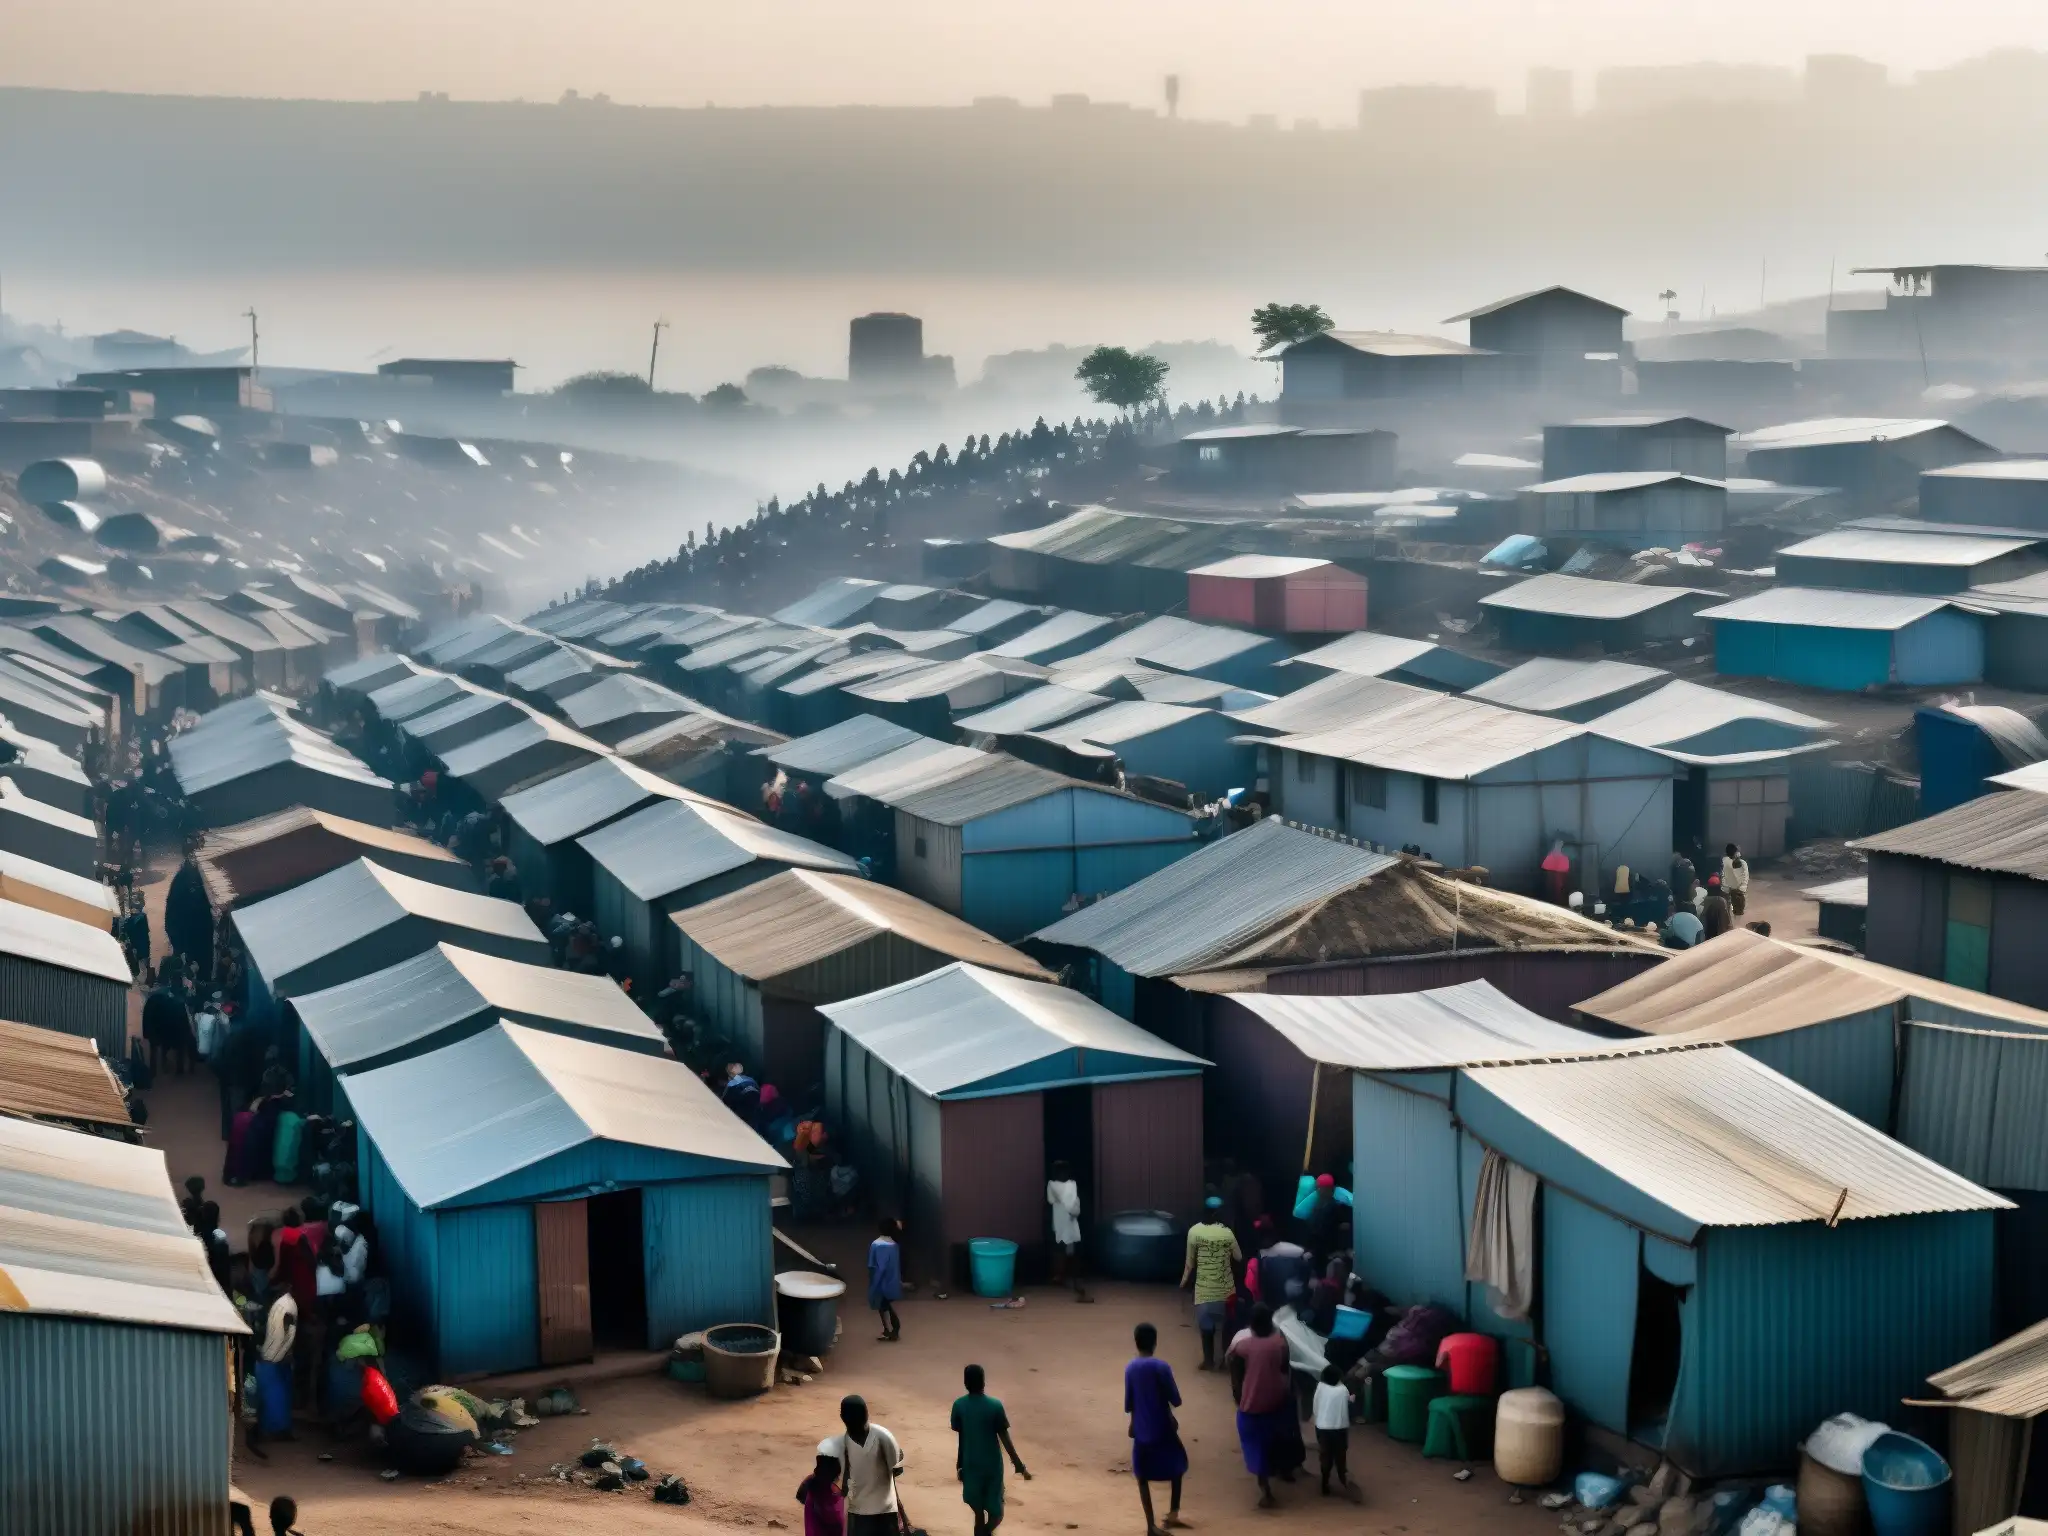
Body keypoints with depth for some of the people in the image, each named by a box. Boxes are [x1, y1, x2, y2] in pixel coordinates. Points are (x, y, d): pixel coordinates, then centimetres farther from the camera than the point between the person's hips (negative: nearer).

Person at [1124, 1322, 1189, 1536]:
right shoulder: (1161, 1367, -17)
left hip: (1141, 1430, 3)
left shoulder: (1130, 1368, -4)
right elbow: (1175, 1401, -13)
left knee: (1143, 1476, 11)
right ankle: (1173, 1514, 16)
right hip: (1162, 1429, -3)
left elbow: (1128, 1404, 1)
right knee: (1177, 1466, 20)